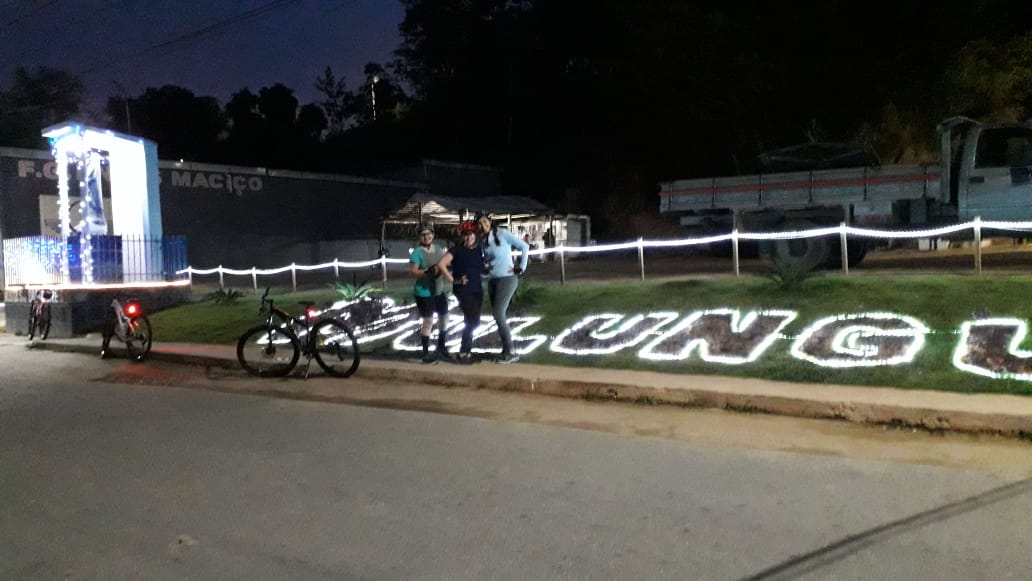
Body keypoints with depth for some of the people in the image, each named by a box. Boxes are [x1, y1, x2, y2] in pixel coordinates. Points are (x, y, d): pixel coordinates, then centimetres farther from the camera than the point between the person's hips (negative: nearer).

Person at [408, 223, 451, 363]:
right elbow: (412, 272, -19)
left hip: (440, 291, 7)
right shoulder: (417, 252, -14)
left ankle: (441, 347, 36)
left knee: (444, 318, 16)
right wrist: (428, 271, -32)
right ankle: (426, 353, 3)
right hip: (424, 293, -7)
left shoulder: (439, 249, 6)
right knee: (428, 322, -6)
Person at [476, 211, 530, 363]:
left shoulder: (502, 234, -10)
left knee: (498, 314, -14)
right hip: (492, 281, 7)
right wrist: (485, 266, 2)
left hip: (507, 279, -7)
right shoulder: (483, 241, 8)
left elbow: (524, 247, -7)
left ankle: (510, 352, -6)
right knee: (498, 316, 7)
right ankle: (506, 351, 17)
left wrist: (522, 267, -7)